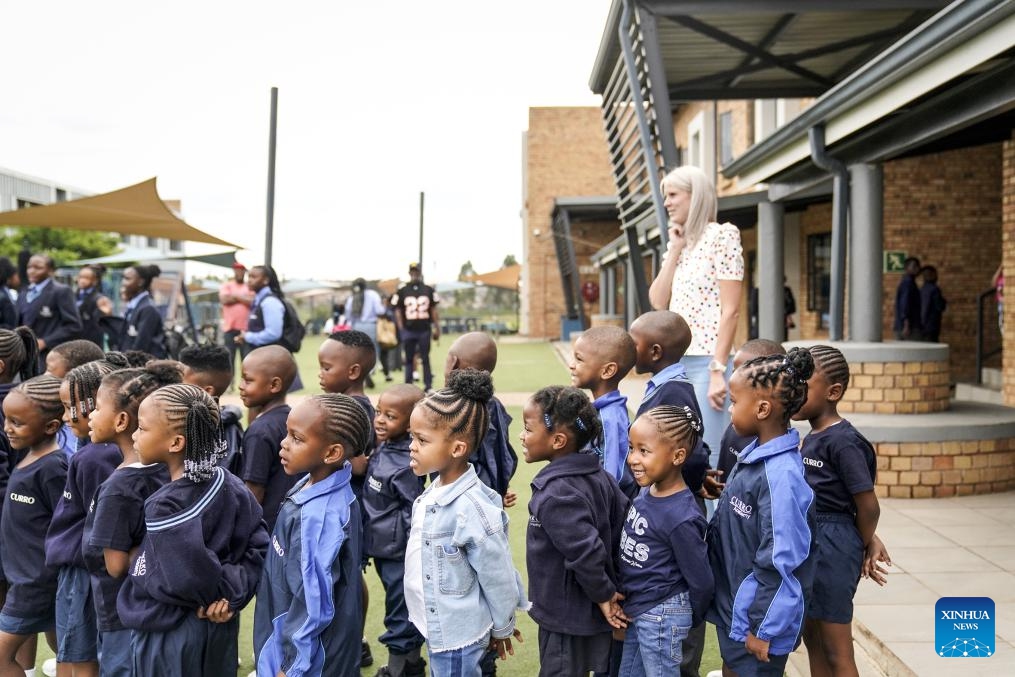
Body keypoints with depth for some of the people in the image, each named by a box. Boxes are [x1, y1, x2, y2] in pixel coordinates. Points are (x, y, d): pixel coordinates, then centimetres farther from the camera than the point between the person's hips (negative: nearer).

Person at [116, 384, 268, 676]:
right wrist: (234, 595, -7)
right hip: (218, 627, 7)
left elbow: (187, 580, -27)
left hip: (169, 634, -7)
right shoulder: (228, 484, -4)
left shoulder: (165, 507, -26)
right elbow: (260, 545, -1)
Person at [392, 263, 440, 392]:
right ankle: (408, 385, 11)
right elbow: (398, 311, 3)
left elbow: (433, 310, 8)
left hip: (424, 330, 0)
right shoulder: (402, 292, 3)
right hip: (409, 330, 0)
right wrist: (401, 330, -4)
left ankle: (428, 385, 7)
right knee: (409, 359, 6)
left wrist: (436, 328, 3)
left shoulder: (429, 290, 6)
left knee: (425, 358, 3)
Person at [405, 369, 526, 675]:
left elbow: (498, 578, -18)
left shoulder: (472, 510, -27)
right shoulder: (434, 492, -1)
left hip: (458, 636, -8)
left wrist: (502, 628, -6)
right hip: (436, 627, 8)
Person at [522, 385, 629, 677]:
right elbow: (626, 525, 3)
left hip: (567, 620, -8)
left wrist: (603, 594, -16)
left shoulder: (556, 495, -27)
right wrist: (613, 588, 6)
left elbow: (586, 552, -31)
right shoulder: (599, 476, -1)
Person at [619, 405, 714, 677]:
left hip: (661, 617, -8)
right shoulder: (646, 492, -4)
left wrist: (692, 621, -1)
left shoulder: (681, 517, -27)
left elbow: (701, 581, -16)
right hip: (637, 609, 8)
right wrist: (629, 602, 11)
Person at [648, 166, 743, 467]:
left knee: (708, 455, -6)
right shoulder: (679, 242, 16)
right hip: (675, 361, 7)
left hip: (707, 361, -7)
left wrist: (719, 370, -17)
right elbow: (658, 301, 7)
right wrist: (675, 250, 2)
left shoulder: (722, 235, -6)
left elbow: (730, 310, -12)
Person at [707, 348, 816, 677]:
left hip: (757, 620, -8)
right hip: (732, 612, 9)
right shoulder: (755, 455, 1)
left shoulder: (780, 476, -26)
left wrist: (766, 631, -19)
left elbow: (782, 563, -24)